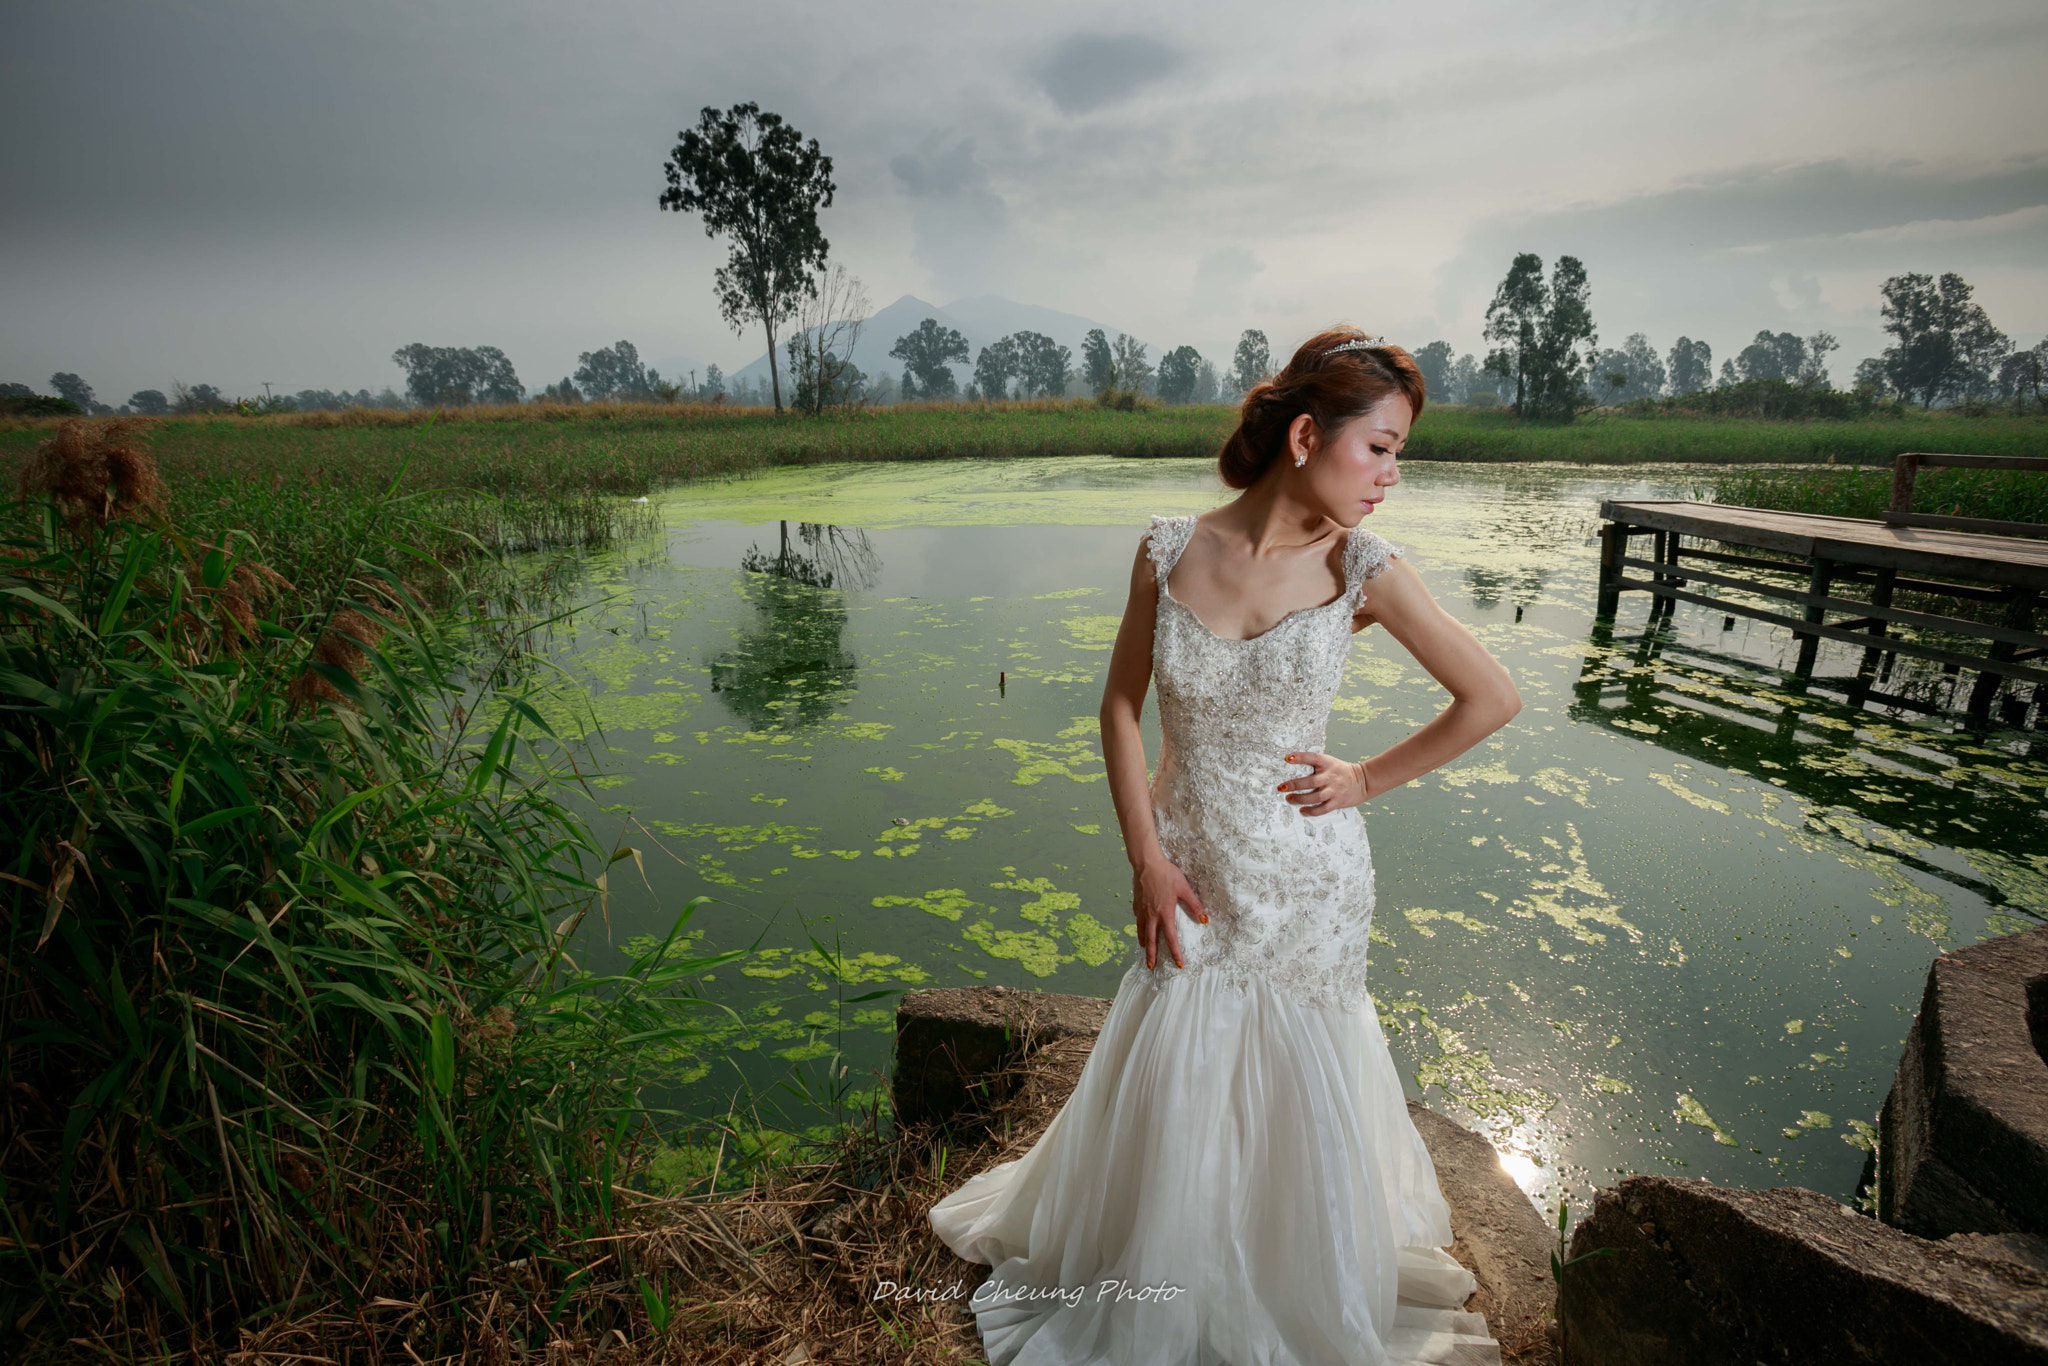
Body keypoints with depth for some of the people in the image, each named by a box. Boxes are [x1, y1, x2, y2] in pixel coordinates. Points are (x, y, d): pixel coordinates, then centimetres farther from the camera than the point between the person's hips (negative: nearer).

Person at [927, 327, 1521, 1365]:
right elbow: (1121, 704, -3)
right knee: (1163, 1095, 15)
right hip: (1188, 873, 1)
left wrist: (1368, 780, -3)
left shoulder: (1361, 568, -12)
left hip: (1304, 881, 0)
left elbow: (1492, 698, -3)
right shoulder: (1170, 550, -10)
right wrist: (1146, 859, -7)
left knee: (1293, 1101, 17)